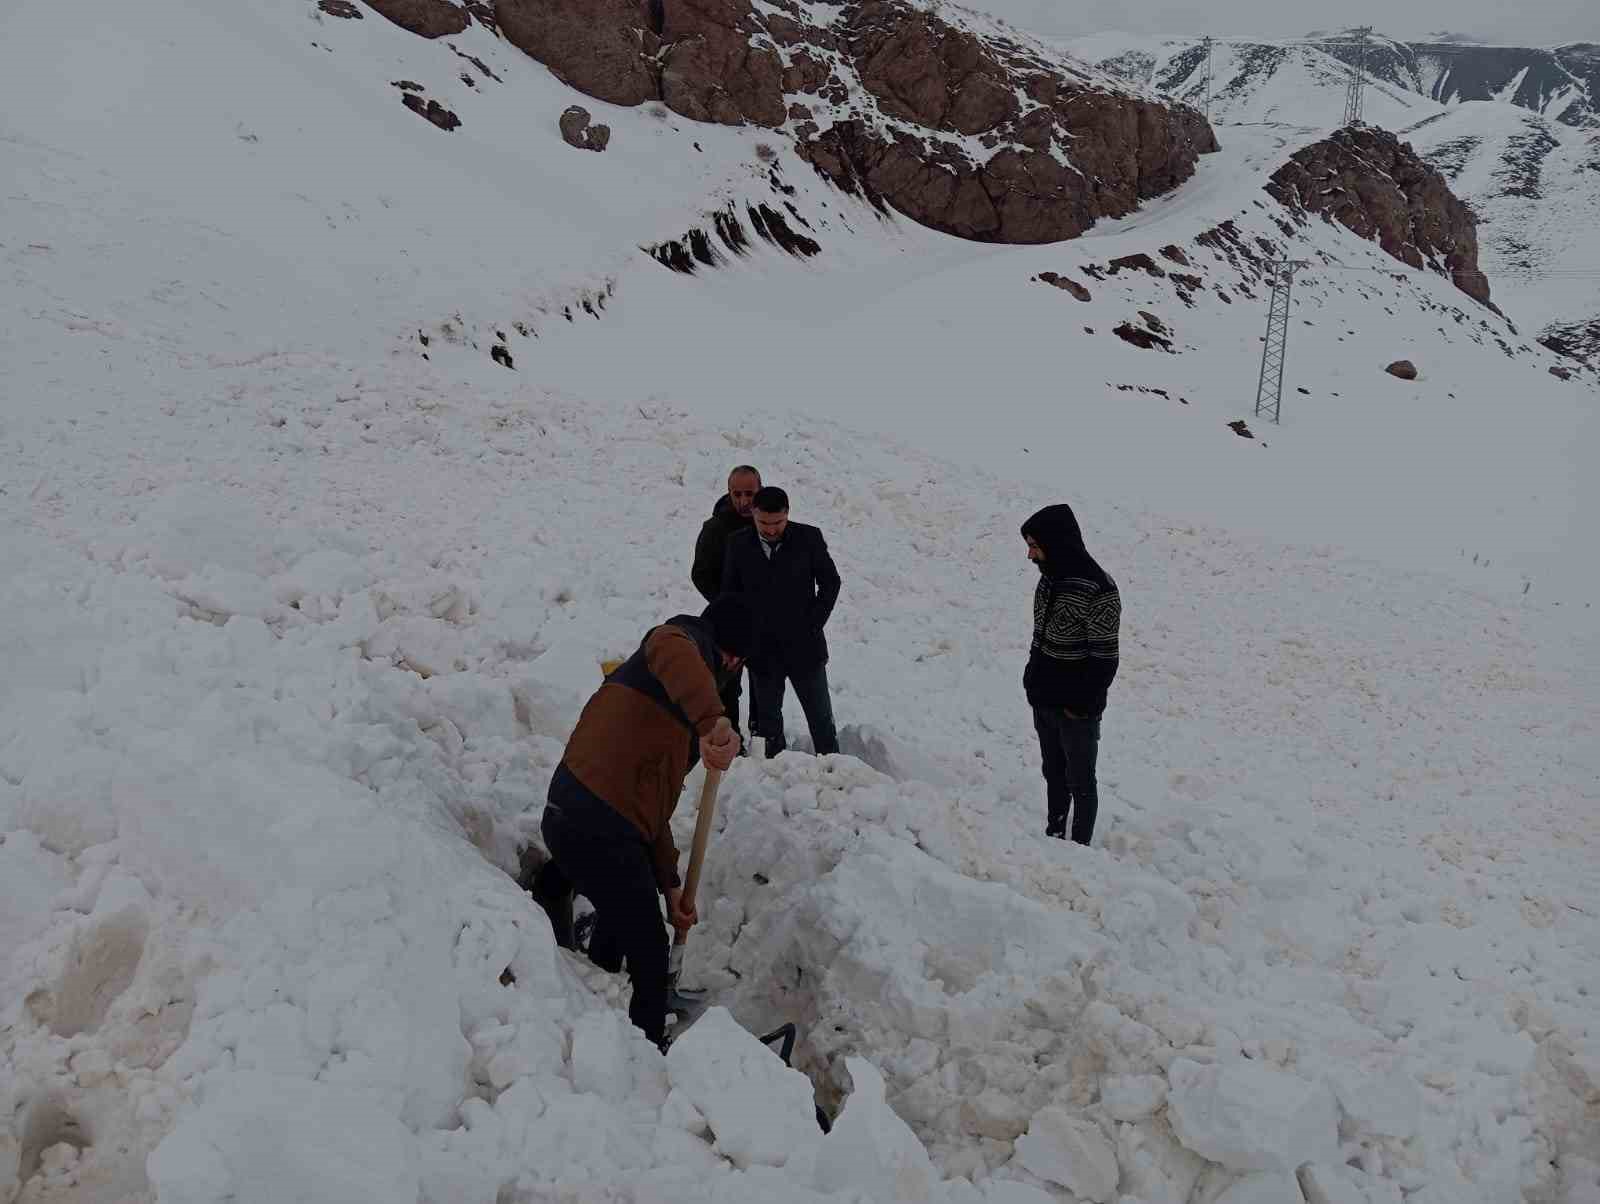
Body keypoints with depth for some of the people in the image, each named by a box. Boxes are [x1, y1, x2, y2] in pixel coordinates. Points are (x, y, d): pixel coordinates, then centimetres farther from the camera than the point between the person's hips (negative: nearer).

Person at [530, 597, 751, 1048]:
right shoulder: (684, 641, -1)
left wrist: (670, 884, 29)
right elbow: (672, 652, -30)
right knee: (647, 956, 1)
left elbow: (655, 799, 28)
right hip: (600, 831, -10)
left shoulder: (675, 700, 27)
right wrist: (713, 720, -45)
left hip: (568, 819, 10)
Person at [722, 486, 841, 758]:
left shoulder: (809, 538, -8)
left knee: (821, 719, 8)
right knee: (768, 722, 12)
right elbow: (730, 592, 5)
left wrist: (813, 626, -5)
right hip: (762, 651, 2)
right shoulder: (739, 543, -4)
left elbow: (830, 582, 1)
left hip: (804, 645, -1)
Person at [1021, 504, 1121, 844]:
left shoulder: (1098, 591, -23)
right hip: (1043, 701, 7)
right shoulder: (1051, 577, 2)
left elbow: (1104, 659, -19)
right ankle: (1053, 838, 34)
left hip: (1076, 711, -7)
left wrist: (1082, 705, -16)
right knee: (1053, 775, 20)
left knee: (1080, 783, 8)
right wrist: (1032, 681, 11)